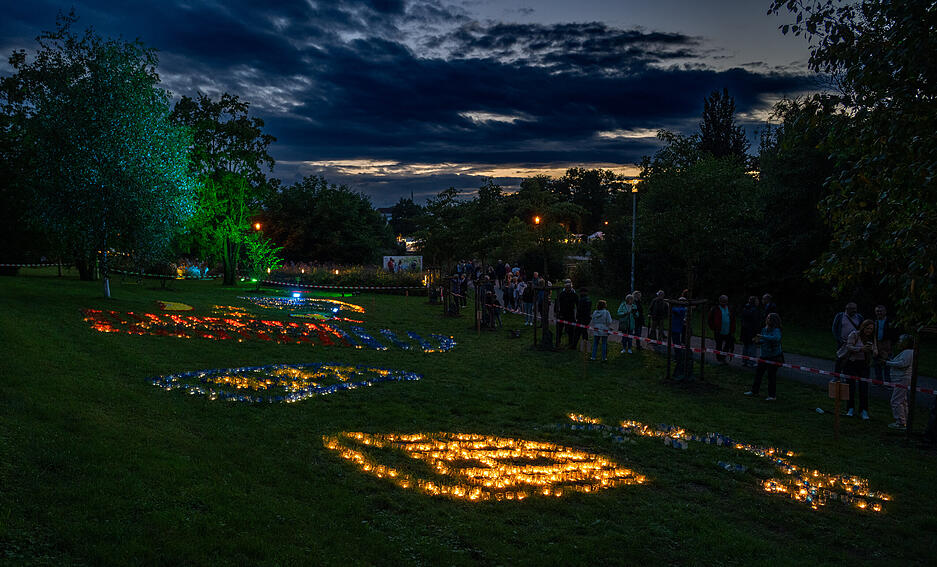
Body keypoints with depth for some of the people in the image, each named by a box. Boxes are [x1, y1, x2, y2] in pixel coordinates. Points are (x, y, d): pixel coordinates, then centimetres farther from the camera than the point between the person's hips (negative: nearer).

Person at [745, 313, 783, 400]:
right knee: (758, 372, 14)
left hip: (774, 357, -8)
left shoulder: (776, 330, -18)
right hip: (764, 356, 8)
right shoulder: (764, 329, 4)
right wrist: (758, 340, -5)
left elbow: (776, 338, -39)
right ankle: (754, 391, 28)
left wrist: (763, 337, -38)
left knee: (771, 375, -1)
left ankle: (772, 395, 11)